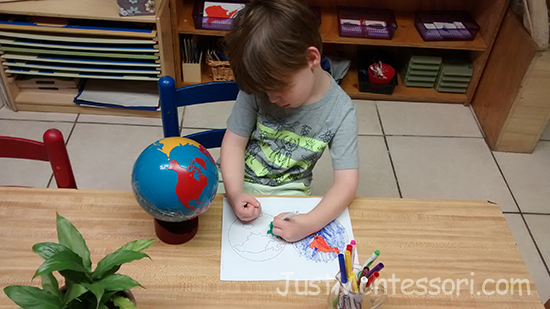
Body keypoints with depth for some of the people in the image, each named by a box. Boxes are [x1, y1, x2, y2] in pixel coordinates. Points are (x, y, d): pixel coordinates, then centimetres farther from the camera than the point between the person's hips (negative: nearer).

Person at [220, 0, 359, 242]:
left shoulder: (340, 112, -17)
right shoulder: (258, 88, -15)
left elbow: (346, 182, -19)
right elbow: (234, 141, -9)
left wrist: (309, 223, -37)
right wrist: (234, 194, -27)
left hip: (286, 192, 0)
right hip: (236, 180, 0)